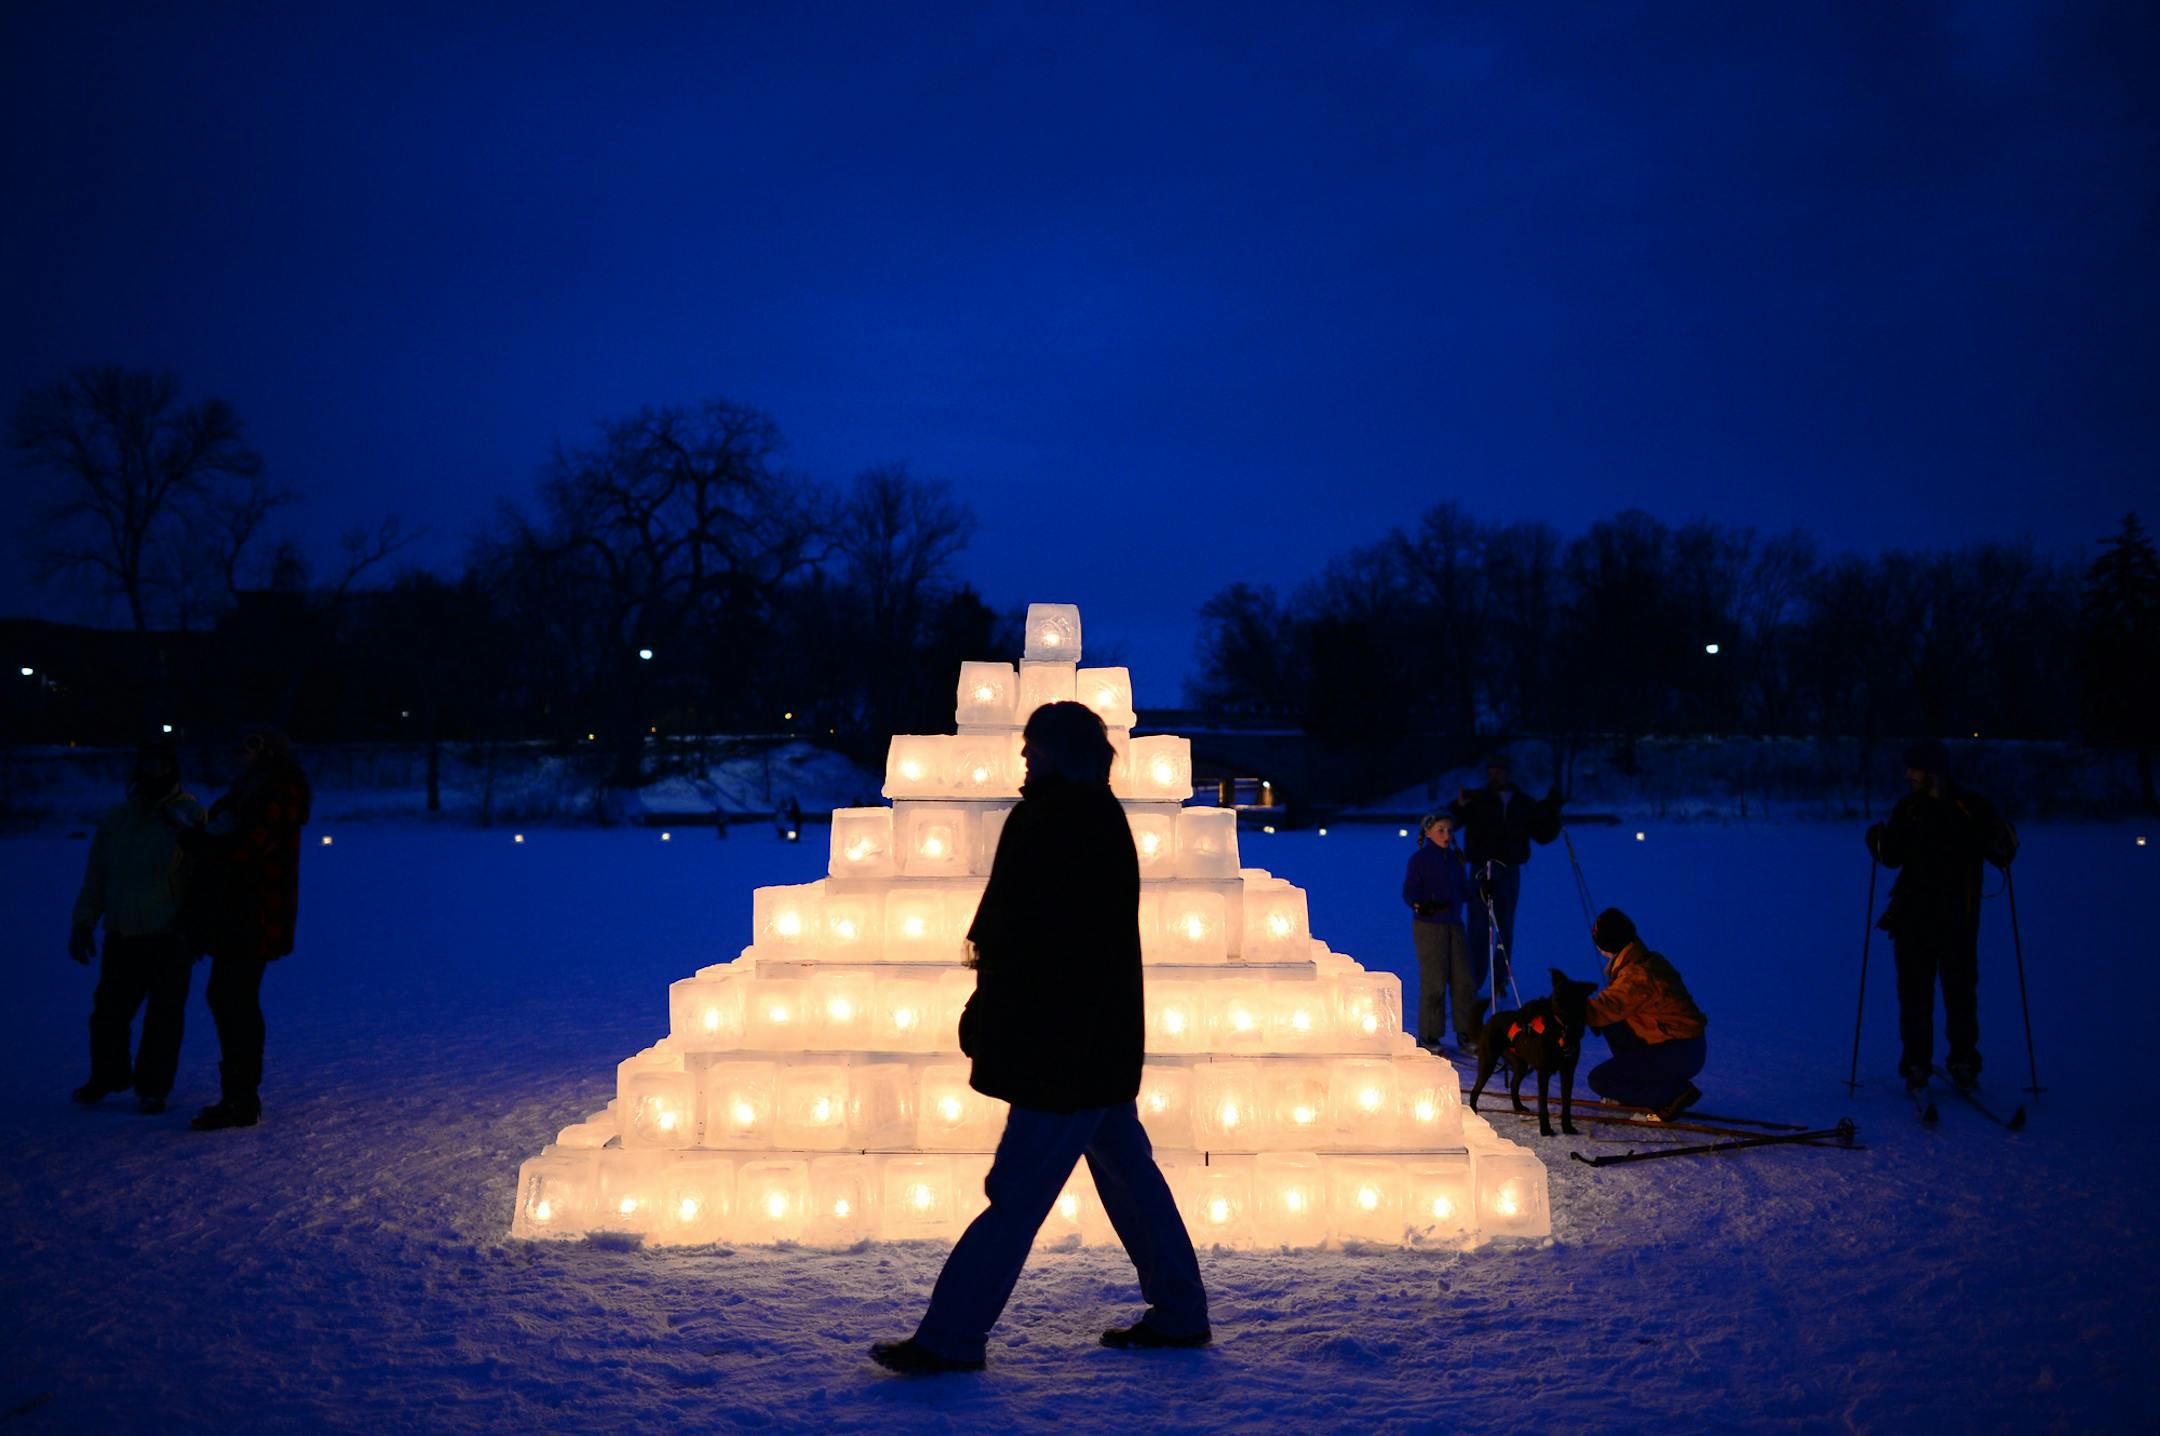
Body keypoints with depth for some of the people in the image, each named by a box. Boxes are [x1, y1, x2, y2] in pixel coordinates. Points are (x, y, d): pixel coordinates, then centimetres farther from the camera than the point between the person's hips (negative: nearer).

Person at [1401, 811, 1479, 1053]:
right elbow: (1408, 893, -11)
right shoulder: (1419, 859, -6)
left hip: (1454, 924, 6)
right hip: (1428, 926, -6)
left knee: (1465, 980, 4)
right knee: (1434, 982, -4)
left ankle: (1466, 1035, 15)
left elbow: (1463, 892, 17)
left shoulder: (1454, 858, 11)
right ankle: (1428, 1037, 8)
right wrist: (1420, 905, -29)